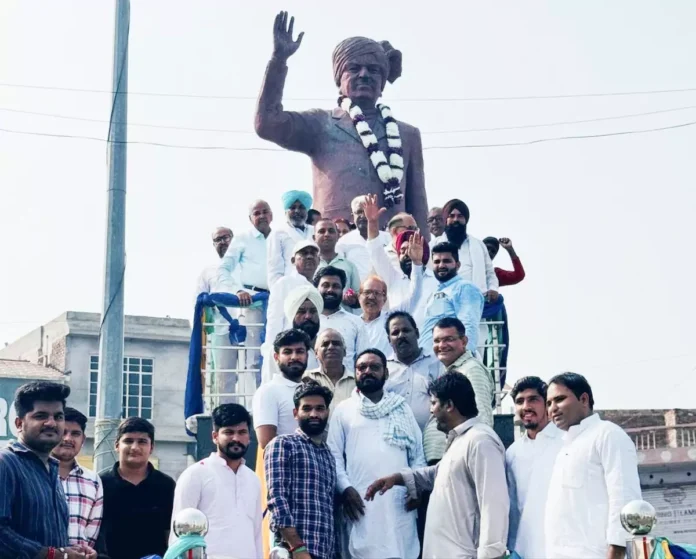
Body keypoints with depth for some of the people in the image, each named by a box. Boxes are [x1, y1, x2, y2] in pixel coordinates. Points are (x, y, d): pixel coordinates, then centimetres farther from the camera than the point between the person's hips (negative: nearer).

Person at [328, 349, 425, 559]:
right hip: (361, 502, -2)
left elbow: (417, 452, 14)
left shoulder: (402, 408, 17)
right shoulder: (344, 410, 10)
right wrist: (345, 488, -8)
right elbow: (334, 455, 5)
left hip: (400, 500, 2)